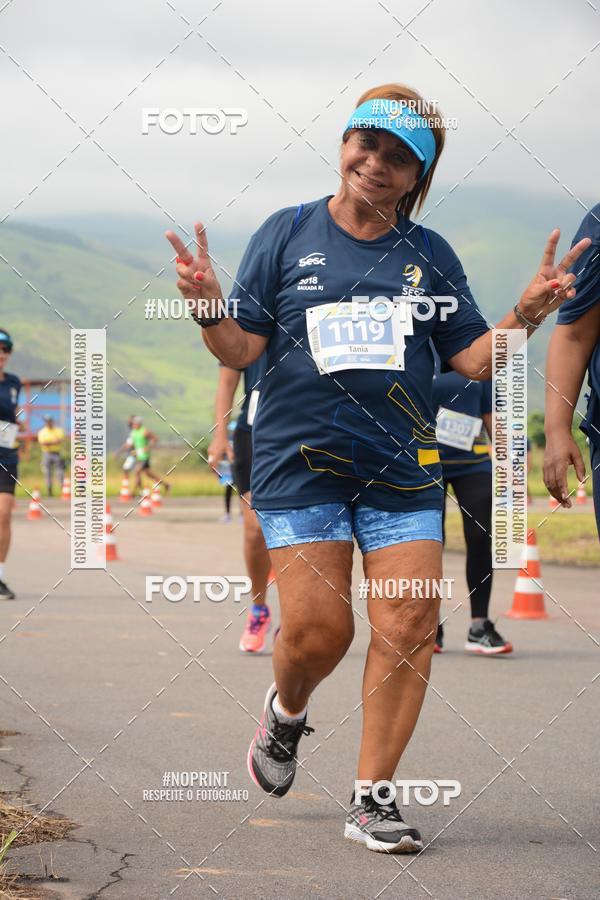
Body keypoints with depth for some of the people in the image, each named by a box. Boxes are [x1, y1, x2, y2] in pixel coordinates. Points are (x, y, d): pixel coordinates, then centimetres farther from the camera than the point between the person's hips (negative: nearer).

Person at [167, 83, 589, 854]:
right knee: (318, 628, -9)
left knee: (409, 626, -7)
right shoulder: (287, 234, 4)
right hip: (300, 463, -2)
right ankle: (287, 710, 28)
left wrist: (526, 315, -9)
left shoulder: (429, 254, 9)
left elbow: (473, 358, 8)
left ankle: (373, 797, 5)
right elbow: (240, 349, 1)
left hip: (402, 466, 2)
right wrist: (207, 307, -19)